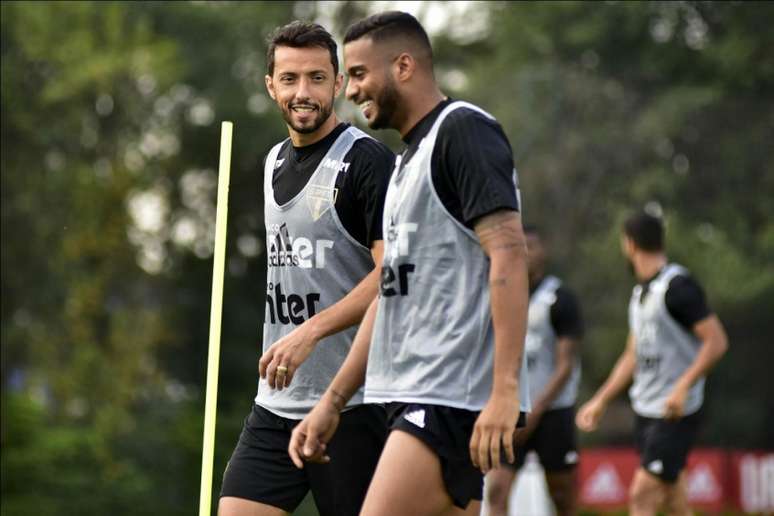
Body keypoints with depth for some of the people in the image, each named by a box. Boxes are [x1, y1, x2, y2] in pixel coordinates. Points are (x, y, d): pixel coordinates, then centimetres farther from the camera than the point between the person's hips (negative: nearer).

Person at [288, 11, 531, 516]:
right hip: (415, 399, 10)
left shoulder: (464, 129, -7)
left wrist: (505, 389, -24)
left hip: (452, 398, -10)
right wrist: (332, 401, 24)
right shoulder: (408, 161, 23)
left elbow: (509, 255, -17)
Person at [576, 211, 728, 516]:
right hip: (645, 411, 9)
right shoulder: (640, 292, 16)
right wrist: (600, 402, 20)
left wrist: (683, 387, -25)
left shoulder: (678, 285, -12)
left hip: (676, 412, -9)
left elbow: (716, 342, -17)